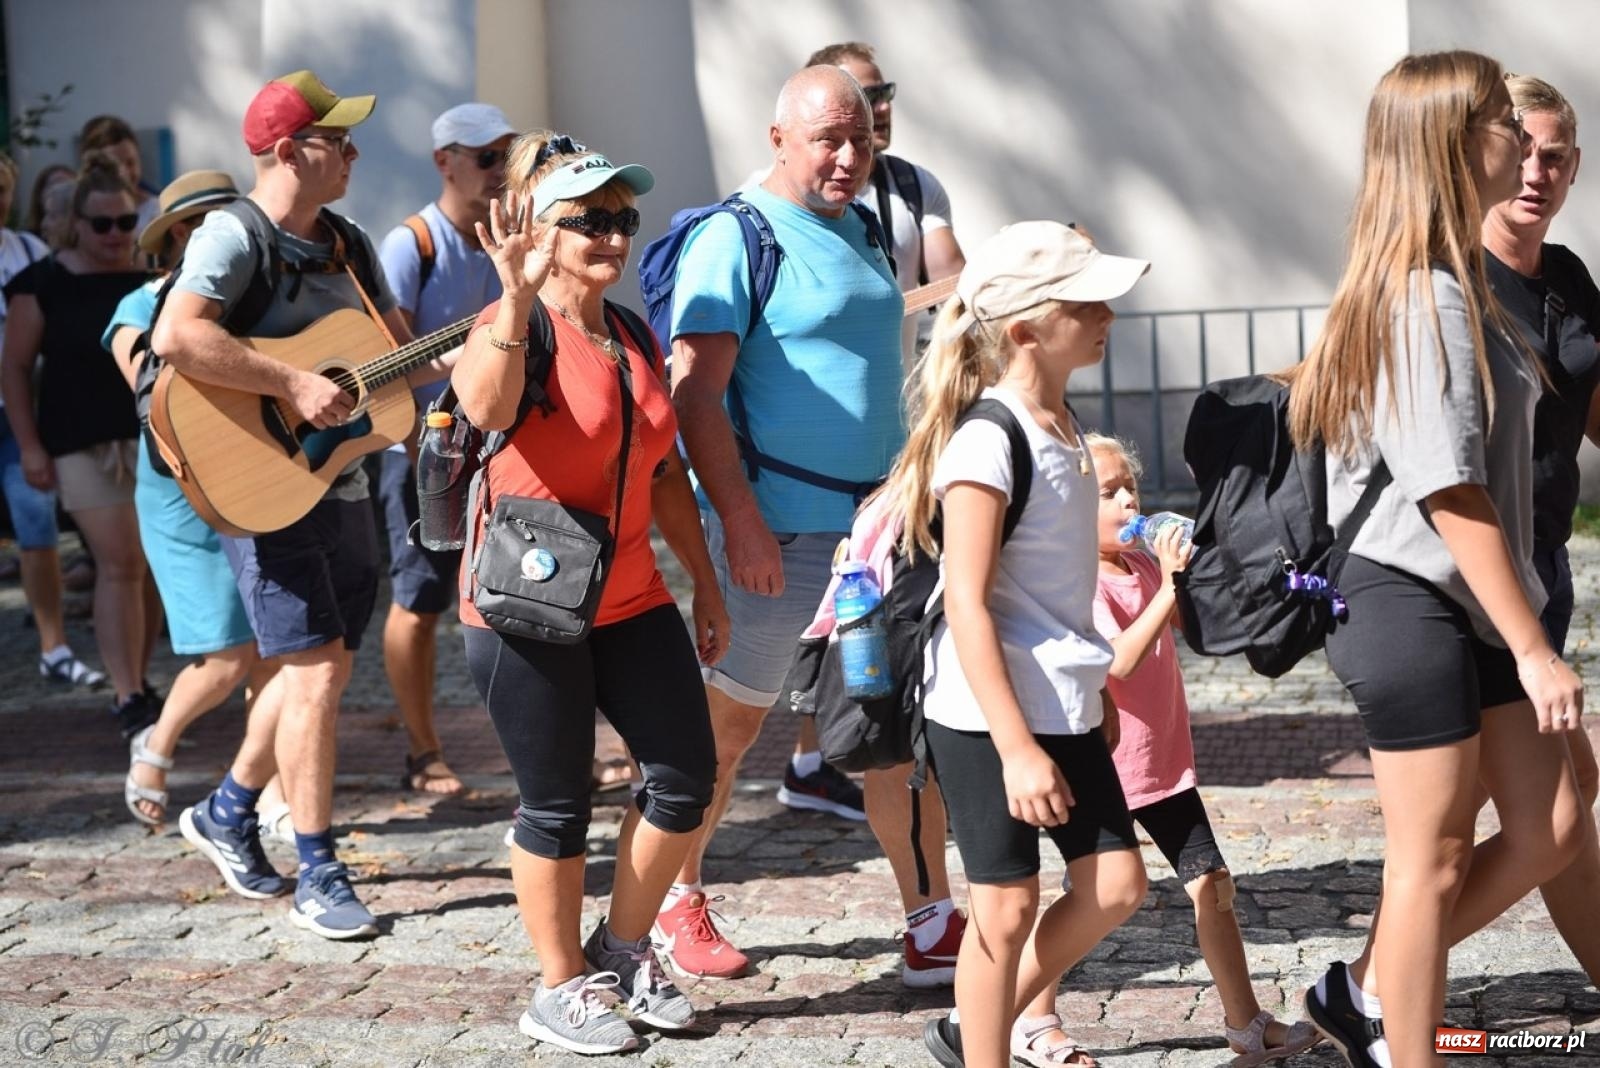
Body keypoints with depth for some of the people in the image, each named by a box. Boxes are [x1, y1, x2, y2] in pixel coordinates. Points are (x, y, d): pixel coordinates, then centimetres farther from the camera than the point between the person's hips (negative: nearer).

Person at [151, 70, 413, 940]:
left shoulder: (349, 244, 13)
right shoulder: (235, 235, -13)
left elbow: (404, 351, 18)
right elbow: (175, 336, -30)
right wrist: (293, 385, -29)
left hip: (340, 483, 8)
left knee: (324, 669, 14)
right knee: (315, 671, -9)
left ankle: (226, 812, 33)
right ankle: (317, 876, 0)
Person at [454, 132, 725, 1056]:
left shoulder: (635, 339, 10)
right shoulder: (511, 329, -13)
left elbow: (664, 469, 17)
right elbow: (485, 409, -36)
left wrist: (706, 583, 18)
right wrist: (519, 297, -48)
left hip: (630, 599, 7)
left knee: (688, 776, 5)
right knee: (558, 804, 3)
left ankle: (624, 947, 26)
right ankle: (560, 989, 21)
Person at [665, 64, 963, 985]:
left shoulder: (862, 231, 13)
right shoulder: (735, 239, -11)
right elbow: (695, 393, -17)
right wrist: (740, 523, -22)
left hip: (878, 521, 7)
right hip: (777, 530, -7)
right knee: (731, 722, 6)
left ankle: (933, 927, 8)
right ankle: (679, 902, 24)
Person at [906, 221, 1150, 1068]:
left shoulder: (1062, 428, 8)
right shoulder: (986, 441, -18)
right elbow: (967, 605, -21)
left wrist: (1095, 686, 21)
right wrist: (1016, 747, -23)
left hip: (1064, 705, 9)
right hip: (989, 713, -9)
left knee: (1115, 884, 9)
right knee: (1007, 906, 1)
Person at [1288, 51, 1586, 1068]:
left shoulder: (1454, 284, 12)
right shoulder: (1430, 300, -19)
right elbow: (1452, 498, -22)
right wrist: (1535, 650, -20)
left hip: (1472, 605, 9)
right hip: (1414, 608, -9)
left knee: (1550, 828, 10)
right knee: (1436, 859, 0)